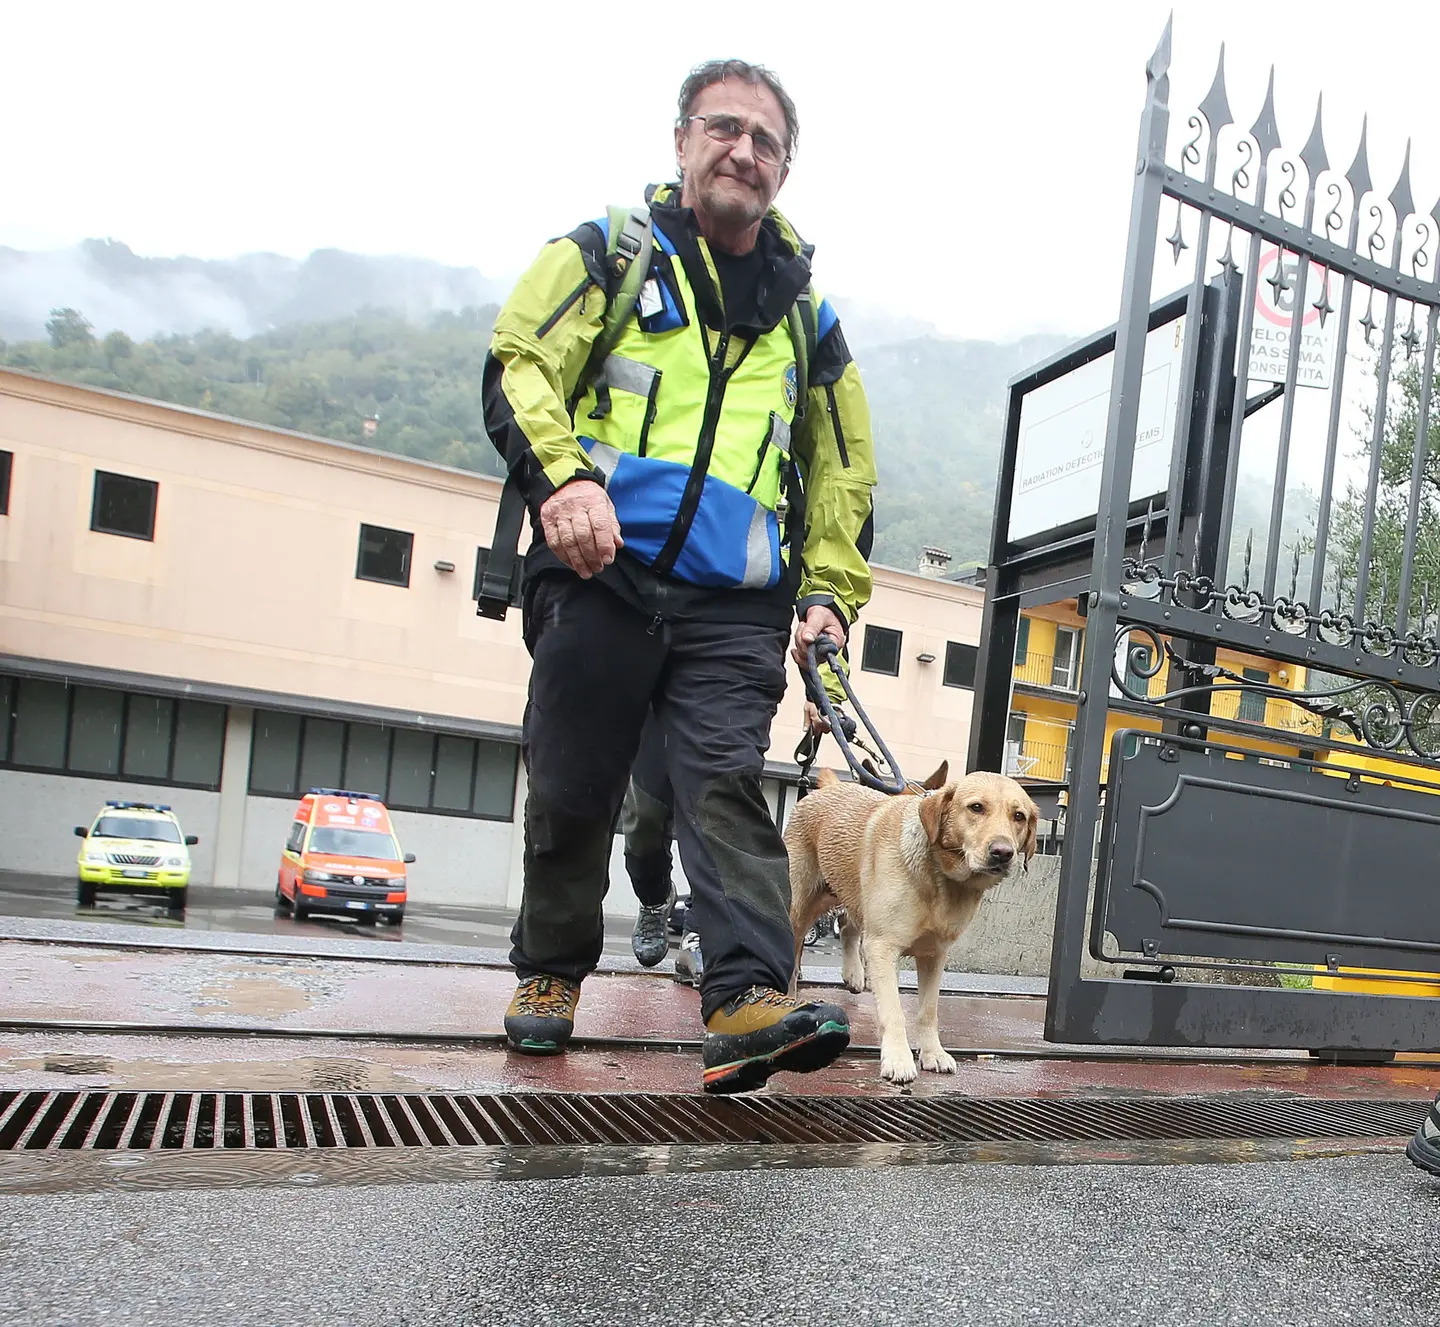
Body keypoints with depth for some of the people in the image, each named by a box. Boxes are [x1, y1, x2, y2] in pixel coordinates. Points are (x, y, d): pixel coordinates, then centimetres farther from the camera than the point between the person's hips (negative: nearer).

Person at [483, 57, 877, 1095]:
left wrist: (830, 593, 12)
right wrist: (561, 476, -20)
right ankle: (550, 973, 24)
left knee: (727, 786, -12)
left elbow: (844, 468, 24)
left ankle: (749, 1003, -17)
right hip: (602, 577, -1)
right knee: (572, 792, 5)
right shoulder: (608, 255, 13)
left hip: (737, 608, 2)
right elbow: (520, 365, -1)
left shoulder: (805, 315, 22)